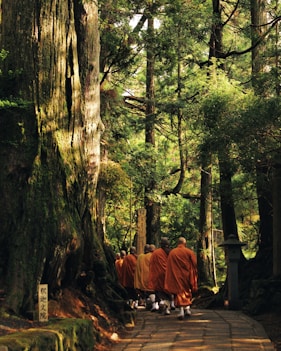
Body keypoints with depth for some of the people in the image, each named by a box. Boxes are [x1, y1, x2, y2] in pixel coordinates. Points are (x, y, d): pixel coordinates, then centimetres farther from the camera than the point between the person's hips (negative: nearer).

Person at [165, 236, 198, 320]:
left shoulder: (172, 253, 0)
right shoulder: (189, 252, -4)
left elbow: (169, 266, 3)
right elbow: (194, 264, -3)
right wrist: (194, 275, 8)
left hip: (176, 276, 0)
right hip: (187, 275, 0)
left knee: (179, 292, 1)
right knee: (187, 291, 19)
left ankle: (181, 310, -13)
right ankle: (187, 308, 18)